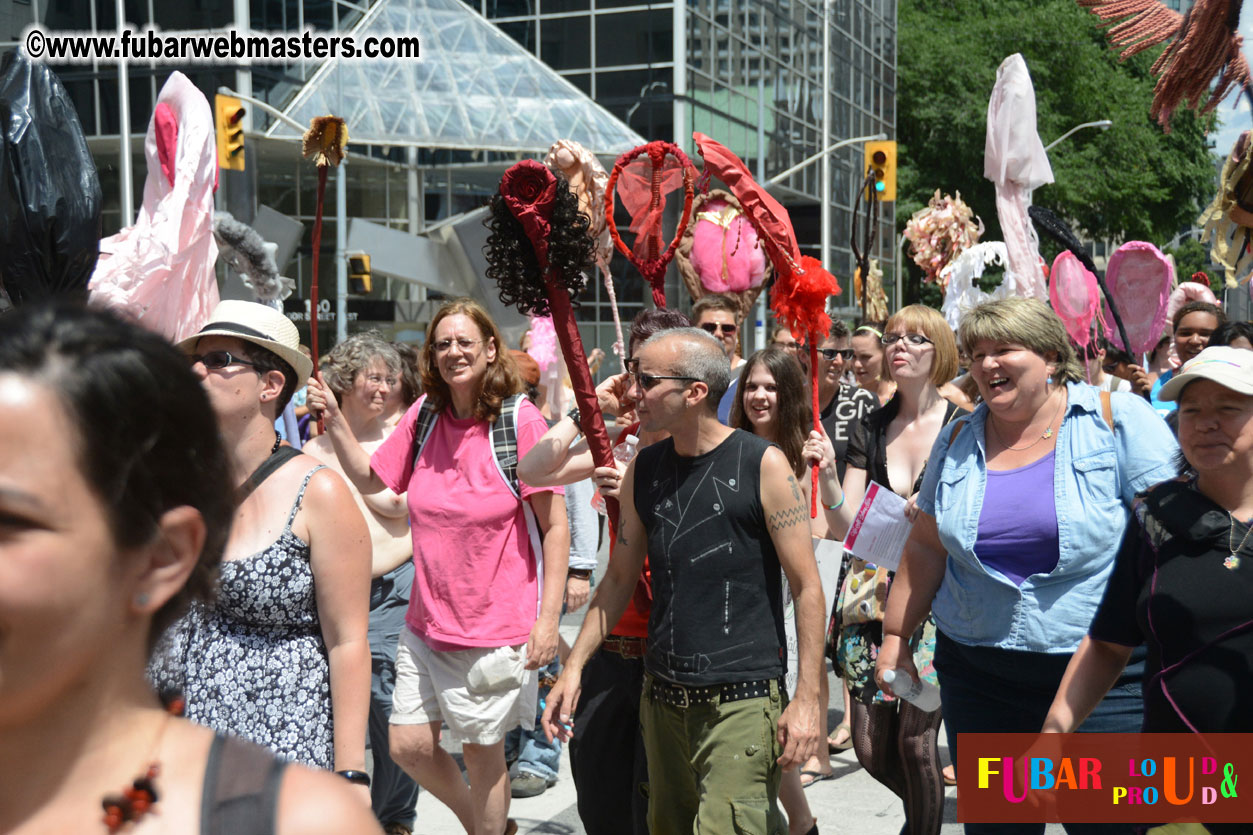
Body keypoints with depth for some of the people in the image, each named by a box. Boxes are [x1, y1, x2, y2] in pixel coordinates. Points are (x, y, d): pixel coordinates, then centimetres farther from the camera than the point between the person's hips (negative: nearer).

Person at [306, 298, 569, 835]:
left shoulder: (521, 420, -12)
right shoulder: (424, 415, 3)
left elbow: (555, 525, -11)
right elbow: (369, 478, 14)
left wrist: (548, 619, -15)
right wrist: (334, 420, -1)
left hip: (496, 626, -5)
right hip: (428, 623, 5)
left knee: (481, 749, 6)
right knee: (408, 745, 7)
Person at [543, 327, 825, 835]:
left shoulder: (762, 465, -8)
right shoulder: (643, 469, 7)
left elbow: (806, 586, -7)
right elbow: (620, 577, 16)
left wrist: (808, 697, -12)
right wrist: (574, 666, 10)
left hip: (741, 701, -6)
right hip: (662, 699, 6)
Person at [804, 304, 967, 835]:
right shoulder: (869, 431, 7)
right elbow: (845, 527, 1)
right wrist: (827, 476, -16)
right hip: (873, 589, 4)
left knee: (916, 739, -5)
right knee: (870, 747, 5)